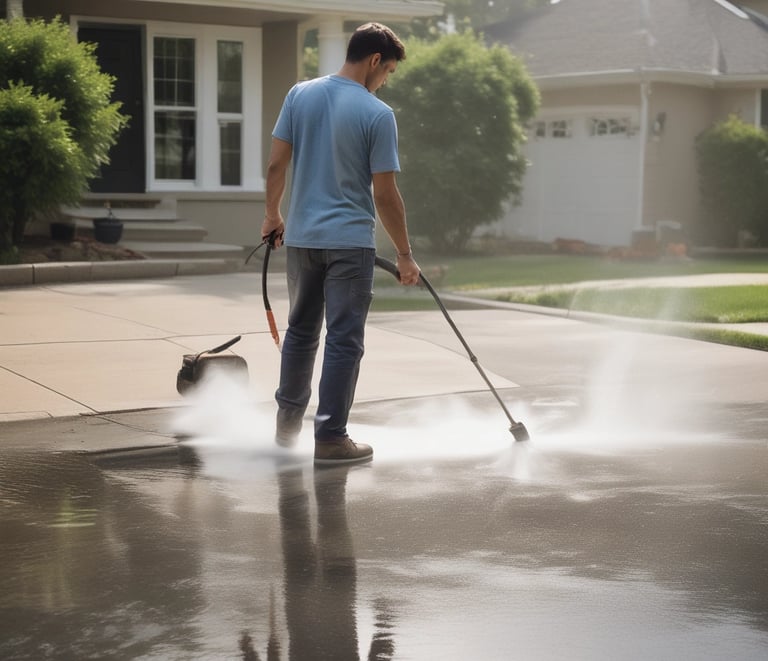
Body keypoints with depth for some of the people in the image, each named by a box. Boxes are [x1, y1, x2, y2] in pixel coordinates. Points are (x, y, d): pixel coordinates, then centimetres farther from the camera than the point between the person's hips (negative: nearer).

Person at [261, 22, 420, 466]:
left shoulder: (301, 95, 1)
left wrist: (273, 215, 17)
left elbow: (276, 164, 2)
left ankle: (288, 423, 29)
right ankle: (330, 438, 2)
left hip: (301, 238, 6)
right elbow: (385, 195, -12)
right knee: (344, 340, 1)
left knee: (301, 330, 19)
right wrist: (405, 255, -3)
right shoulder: (378, 114, -12)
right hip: (350, 242, -5)